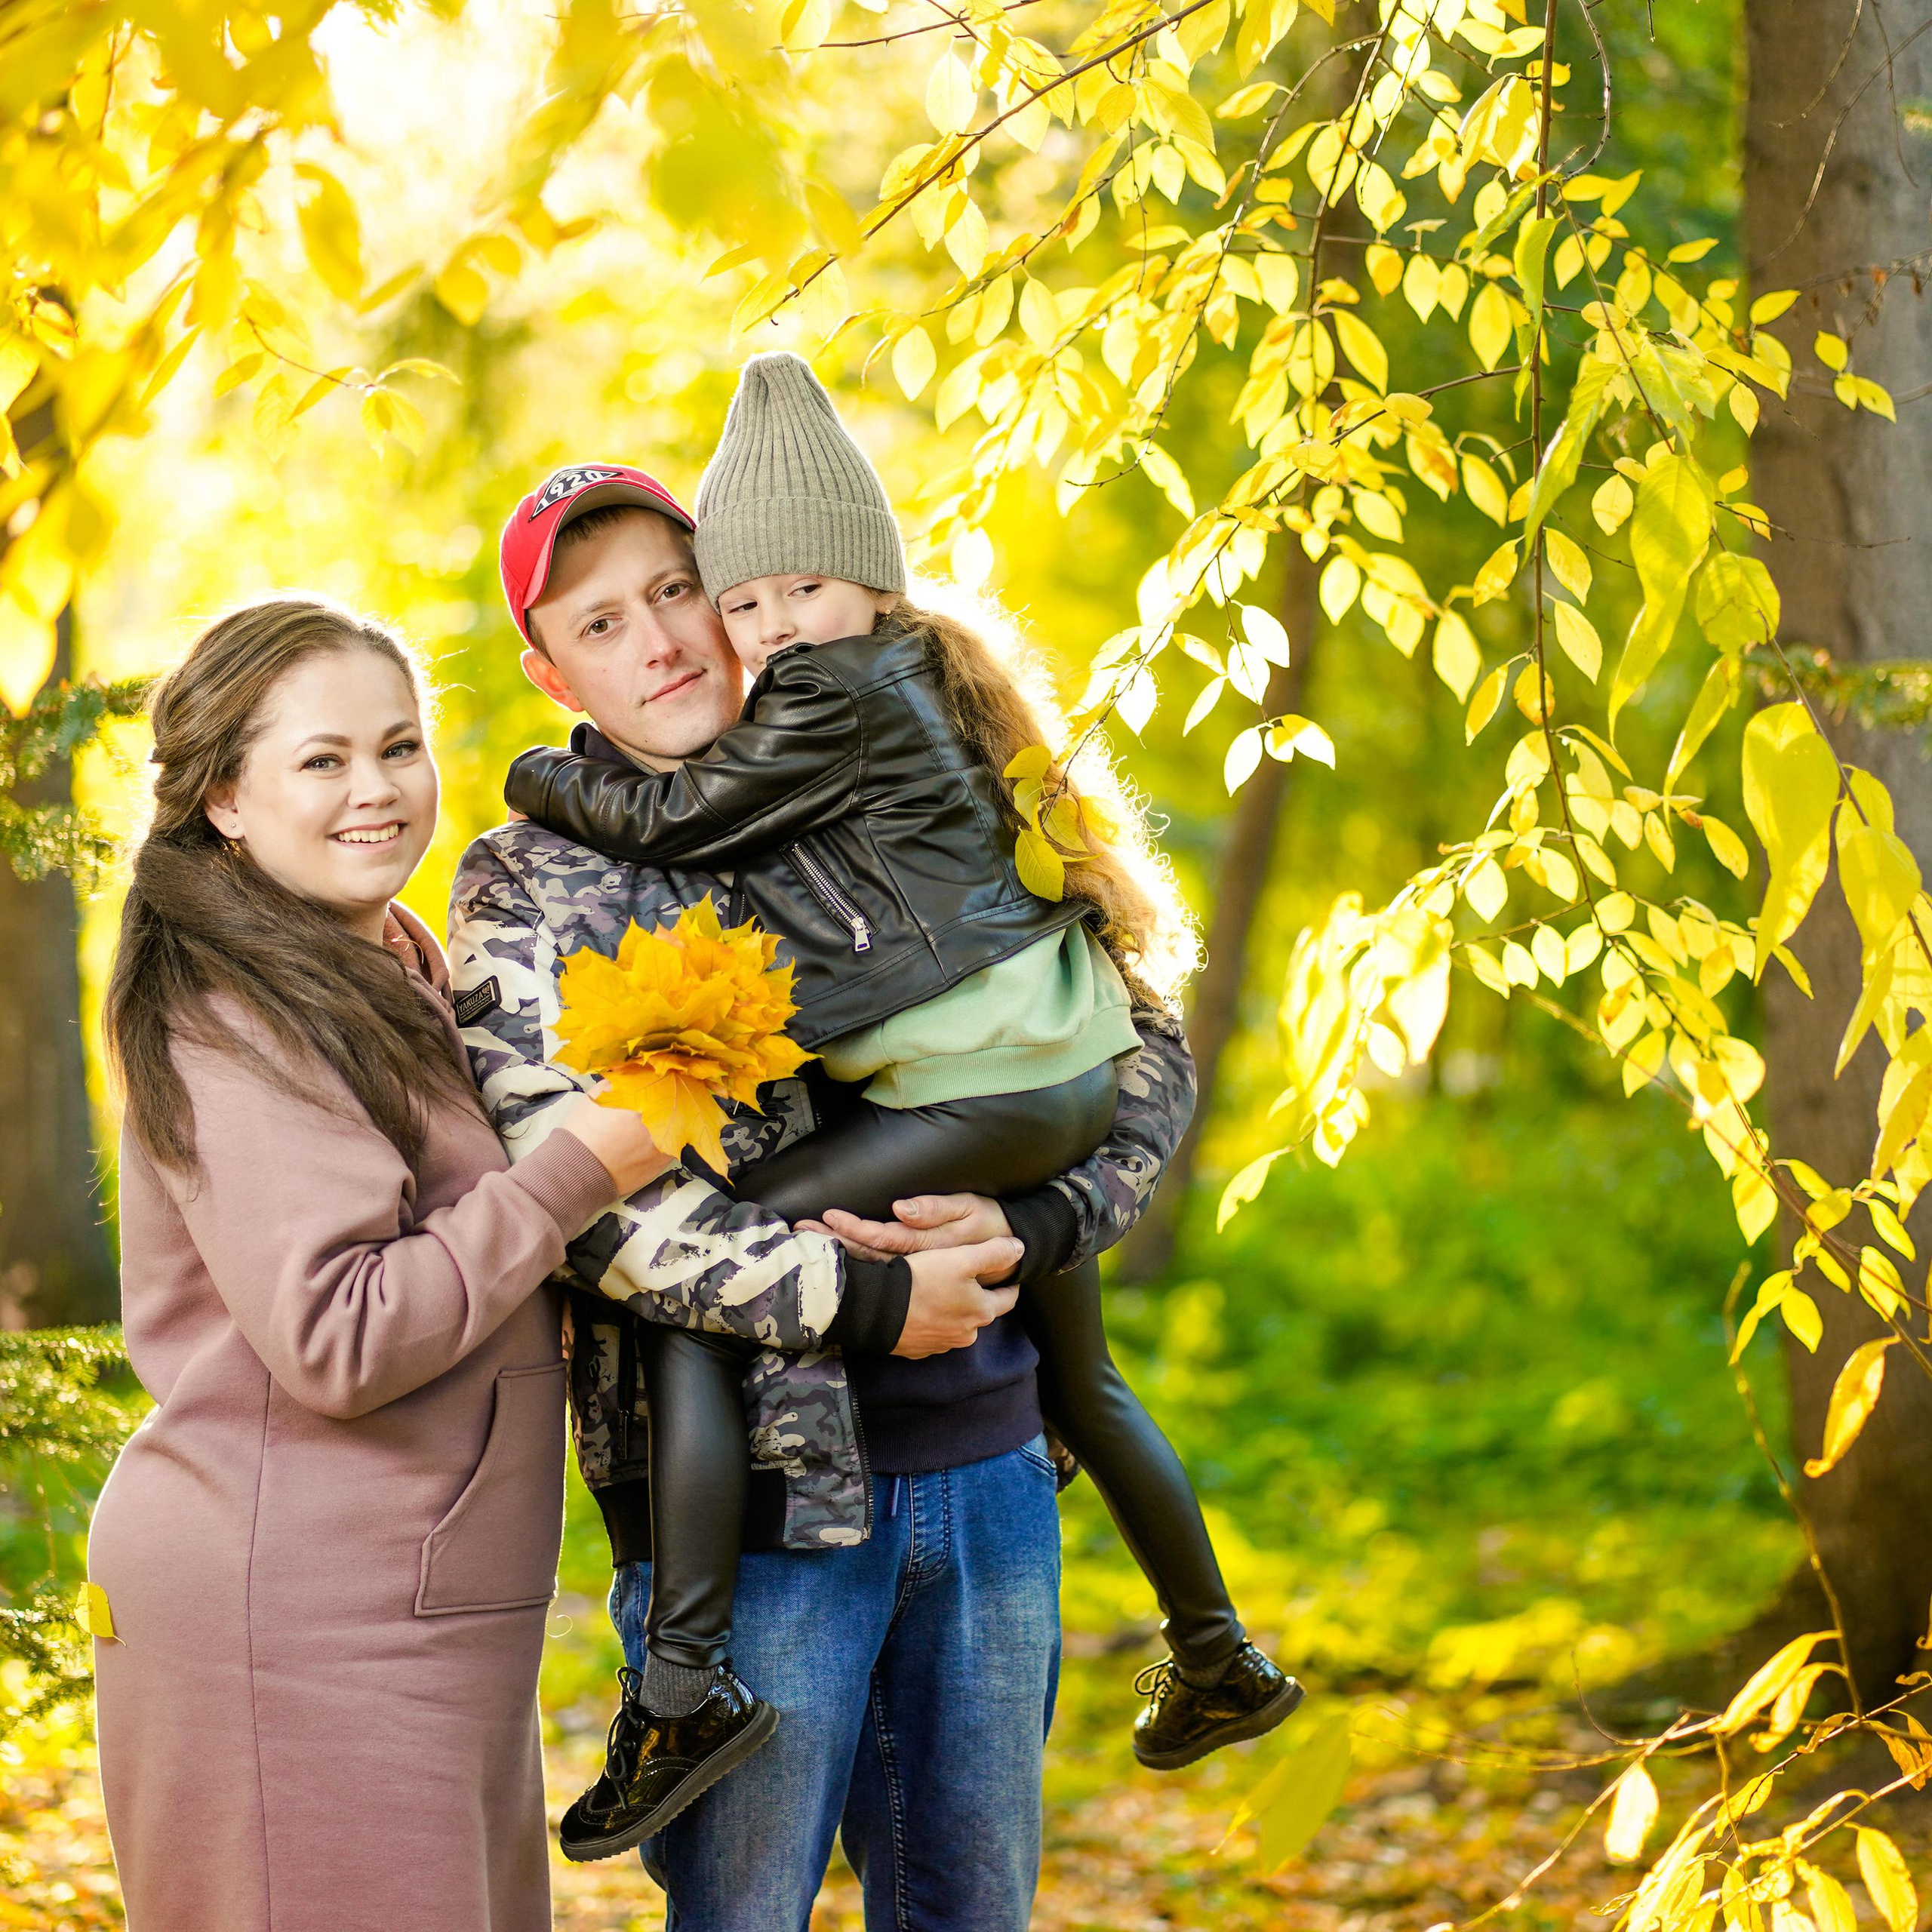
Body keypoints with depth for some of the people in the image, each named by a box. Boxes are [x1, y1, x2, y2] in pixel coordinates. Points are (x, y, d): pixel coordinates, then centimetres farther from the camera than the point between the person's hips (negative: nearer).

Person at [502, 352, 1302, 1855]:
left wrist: (541, 777, 4)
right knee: (1076, 1373, 27)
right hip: (1067, 1072, 10)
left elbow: (673, 818, -11)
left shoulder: (838, 697, -11)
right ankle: (1219, 1662, 41)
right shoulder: (921, 679, 18)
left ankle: (688, 1687, -17)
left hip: (976, 1095, -10)